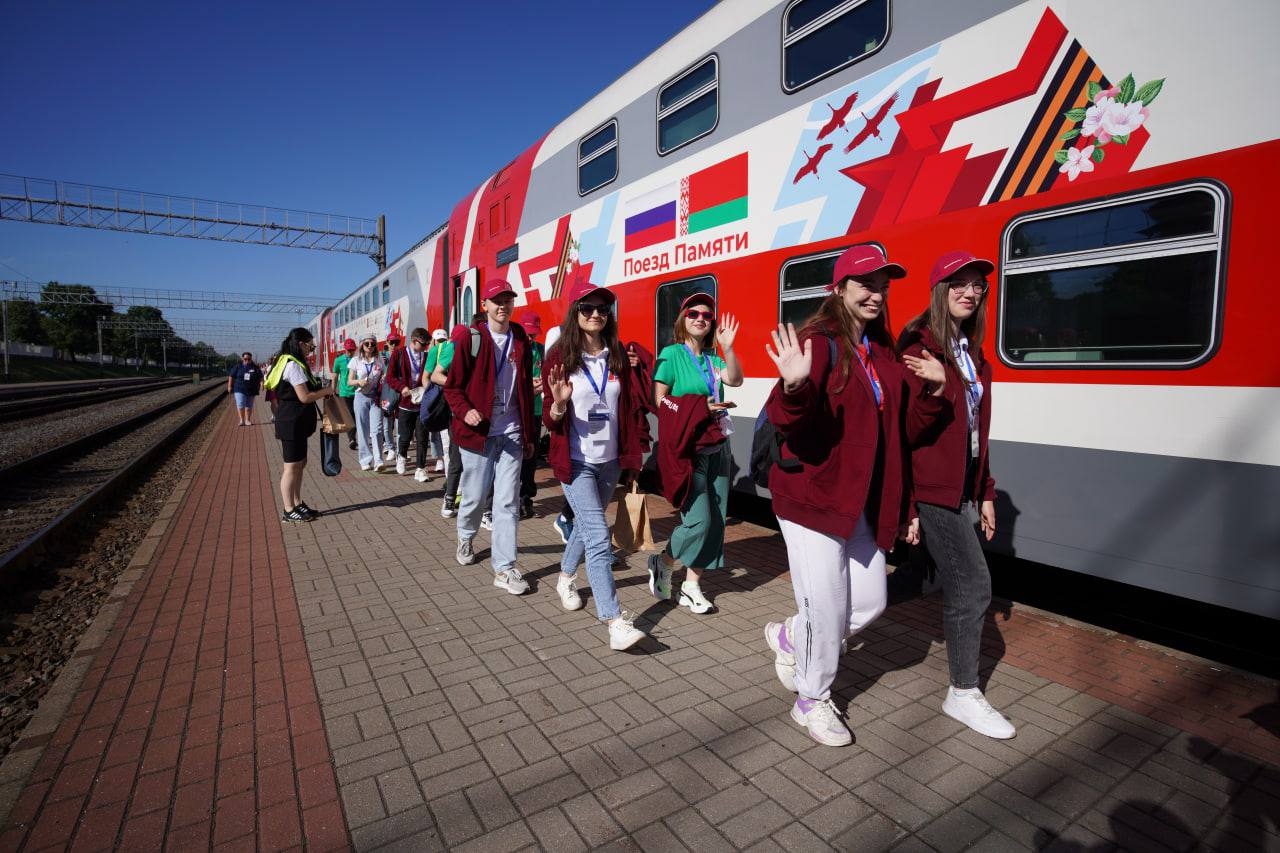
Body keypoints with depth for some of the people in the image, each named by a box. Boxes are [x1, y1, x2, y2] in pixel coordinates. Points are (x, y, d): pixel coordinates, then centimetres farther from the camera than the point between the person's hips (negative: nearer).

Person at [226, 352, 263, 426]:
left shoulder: (255, 367, 3)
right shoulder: (237, 367, 1)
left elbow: (260, 377, 5)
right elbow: (231, 376, 6)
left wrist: (261, 383, -13)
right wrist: (229, 386, 3)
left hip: (251, 390, 2)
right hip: (240, 390, -2)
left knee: (249, 406, 10)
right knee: (240, 404, -13)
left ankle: (248, 420, 20)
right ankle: (242, 420, -7)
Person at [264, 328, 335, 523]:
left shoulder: (292, 363, 14)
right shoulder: (293, 365, -17)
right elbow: (305, 397, -21)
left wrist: (321, 391, 7)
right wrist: (326, 391, -8)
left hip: (297, 422, 11)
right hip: (292, 423, -11)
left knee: (300, 463, 15)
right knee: (292, 466, -2)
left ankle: (298, 505, 24)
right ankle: (289, 511, 6)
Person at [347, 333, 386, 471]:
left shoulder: (379, 361, 6)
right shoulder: (356, 361, 2)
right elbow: (349, 381, 3)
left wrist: (383, 381, -8)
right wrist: (359, 382, -18)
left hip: (375, 397, 0)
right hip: (361, 397, 0)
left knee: (376, 429, -10)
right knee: (363, 430, 5)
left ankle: (377, 461, -10)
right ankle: (366, 460, 14)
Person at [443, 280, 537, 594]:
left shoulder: (521, 341, 7)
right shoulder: (470, 339, -4)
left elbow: (526, 391, 11)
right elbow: (452, 386, -1)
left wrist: (529, 434, 10)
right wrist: (465, 411, -21)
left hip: (511, 434, 3)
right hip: (479, 432, -2)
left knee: (508, 502, 0)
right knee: (474, 495, 10)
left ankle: (504, 569, 8)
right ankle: (465, 537, 43)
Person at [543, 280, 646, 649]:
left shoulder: (617, 356, 5)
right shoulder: (561, 355, -7)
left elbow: (628, 410, 9)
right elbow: (549, 417, -4)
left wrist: (632, 457, 7)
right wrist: (558, 404, -27)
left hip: (610, 461, 5)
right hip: (576, 461, -5)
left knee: (586, 524, 20)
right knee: (598, 537, -12)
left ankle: (566, 578, 46)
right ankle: (615, 621, -9)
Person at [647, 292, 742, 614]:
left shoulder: (712, 357, 13)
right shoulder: (671, 354, -3)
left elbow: (735, 380, -5)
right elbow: (658, 401, -10)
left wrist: (728, 347, -18)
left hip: (717, 449, 6)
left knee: (715, 521, 6)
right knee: (698, 519, -10)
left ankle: (691, 585, 20)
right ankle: (662, 562, 18)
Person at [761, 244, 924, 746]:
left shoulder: (883, 353, 10)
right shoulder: (819, 344, -13)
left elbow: (894, 431, 16)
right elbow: (786, 422, -23)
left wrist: (898, 502, 16)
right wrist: (794, 388, -45)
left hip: (861, 502, 8)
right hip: (812, 496, -7)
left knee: (870, 600, 13)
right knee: (826, 608, 3)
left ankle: (789, 637, 38)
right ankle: (812, 702, 29)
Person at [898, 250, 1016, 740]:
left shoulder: (973, 354, 15)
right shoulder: (919, 346, -10)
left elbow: (978, 431, 16)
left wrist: (985, 494, 16)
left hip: (964, 489, 8)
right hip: (933, 487, -8)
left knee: (959, 588, 15)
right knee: (973, 585, -4)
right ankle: (964, 695, 15)